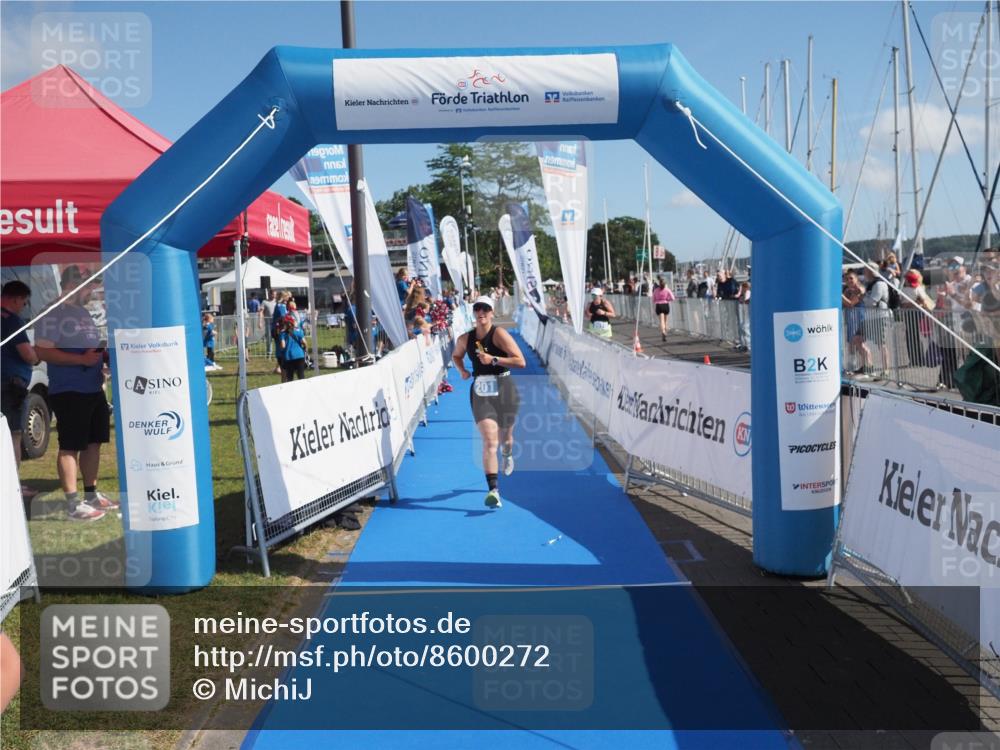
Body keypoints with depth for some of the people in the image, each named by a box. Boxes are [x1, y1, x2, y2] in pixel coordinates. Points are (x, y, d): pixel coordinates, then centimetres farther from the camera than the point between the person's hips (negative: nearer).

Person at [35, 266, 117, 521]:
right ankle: (73, 504, -3)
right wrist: (81, 359, -24)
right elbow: (42, 351, -20)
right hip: (68, 392, -9)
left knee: (94, 443, 13)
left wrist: (105, 354, 9)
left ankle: (92, 494, 24)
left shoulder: (84, 313, 17)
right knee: (70, 447, -5)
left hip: (94, 390, 9)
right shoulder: (53, 314, -11)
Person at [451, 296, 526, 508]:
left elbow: (521, 362, -15)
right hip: (480, 391, 2)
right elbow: (456, 356, 26)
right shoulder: (465, 339, 4)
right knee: (489, 440, -14)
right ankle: (493, 491, -17)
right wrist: (462, 371, 6)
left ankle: (508, 455, 56)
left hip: (504, 389, -1)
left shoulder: (499, 333, -10)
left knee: (504, 438, 16)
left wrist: (493, 360, -22)